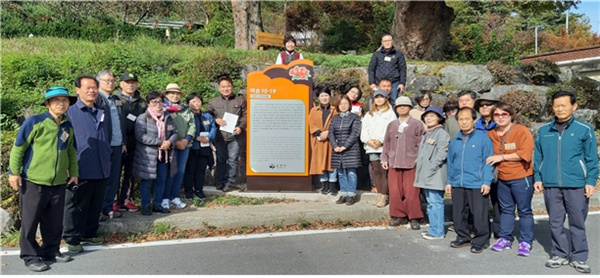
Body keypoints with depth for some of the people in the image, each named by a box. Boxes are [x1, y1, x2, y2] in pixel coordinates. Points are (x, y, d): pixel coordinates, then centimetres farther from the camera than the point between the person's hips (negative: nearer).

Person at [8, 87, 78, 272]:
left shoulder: (68, 127, 8)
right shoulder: (34, 122, -9)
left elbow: (72, 152, 18)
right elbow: (18, 147, -5)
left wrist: (74, 173, 16)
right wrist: (14, 172, -6)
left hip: (59, 183, 5)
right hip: (33, 181, -5)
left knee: (54, 221, 12)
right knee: (30, 221, 5)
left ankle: (51, 251, 26)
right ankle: (30, 256, 17)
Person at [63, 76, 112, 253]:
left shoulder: (103, 113, 14)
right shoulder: (70, 111, -3)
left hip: (101, 169, 5)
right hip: (80, 169, -5)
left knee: (96, 205, 14)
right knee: (76, 206, 4)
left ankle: (89, 234, 28)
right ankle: (72, 239, 15)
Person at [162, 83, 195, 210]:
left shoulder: (186, 109, 16)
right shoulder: (163, 109, -1)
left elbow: (192, 125, 10)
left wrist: (186, 139, -6)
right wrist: (175, 142, -14)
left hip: (185, 144, 5)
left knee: (181, 171, 8)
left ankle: (175, 197, 19)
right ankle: (165, 198, 6)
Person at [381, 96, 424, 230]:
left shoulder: (417, 125, 2)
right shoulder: (391, 125, 14)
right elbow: (387, 143, 16)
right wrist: (384, 159, 11)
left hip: (411, 164, -4)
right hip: (394, 164, 4)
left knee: (411, 193, -3)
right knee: (395, 192, 5)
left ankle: (414, 218, 9)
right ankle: (399, 216, 17)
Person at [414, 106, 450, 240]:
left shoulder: (442, 133, -8)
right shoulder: (426, 134, 19)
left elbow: (441, 154, -16)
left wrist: (430, 168, -17)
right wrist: (420, 170, 12)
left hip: (435, 176, -9)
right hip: (425, 176, 9)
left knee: (435, 203, -6)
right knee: (430, 203, 15)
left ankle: (437, 232, 2)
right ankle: (433, 229, 24)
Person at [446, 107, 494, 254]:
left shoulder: (483, 138, -4)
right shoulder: (454, 141, 11)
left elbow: (488, 162, -6)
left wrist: (487, 182, -11)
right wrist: (449, 181, 15)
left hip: (477, 185, -5)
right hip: (457, 185, 5)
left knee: (479, 215, 2)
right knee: (458, 213, 13)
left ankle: (480, 241, 17)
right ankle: (463, 237, 29)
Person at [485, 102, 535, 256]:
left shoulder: (522, 131, -11)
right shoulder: (491, 134, 5)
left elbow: (525, 153, -21)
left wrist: (502, 157, -18)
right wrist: (493, 163, 1)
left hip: (521, 178, -5)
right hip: (502, 178, 5)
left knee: (524, 210, 4)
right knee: (505, 209, 14)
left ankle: (525, 242, 13)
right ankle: (505, 238, 23)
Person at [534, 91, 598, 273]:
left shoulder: (584, 130, 0)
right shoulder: (543, 131, 6)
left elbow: (592, 159, 0)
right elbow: (538, 157, 11)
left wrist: (591, 181, -6)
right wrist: (538, 178, 4)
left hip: (577, 185, -2)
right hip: (551, 185, 2)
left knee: (577, 223, 7)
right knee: (555, 222, 9)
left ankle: (579, 257, 19)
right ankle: (559, 254, 22)